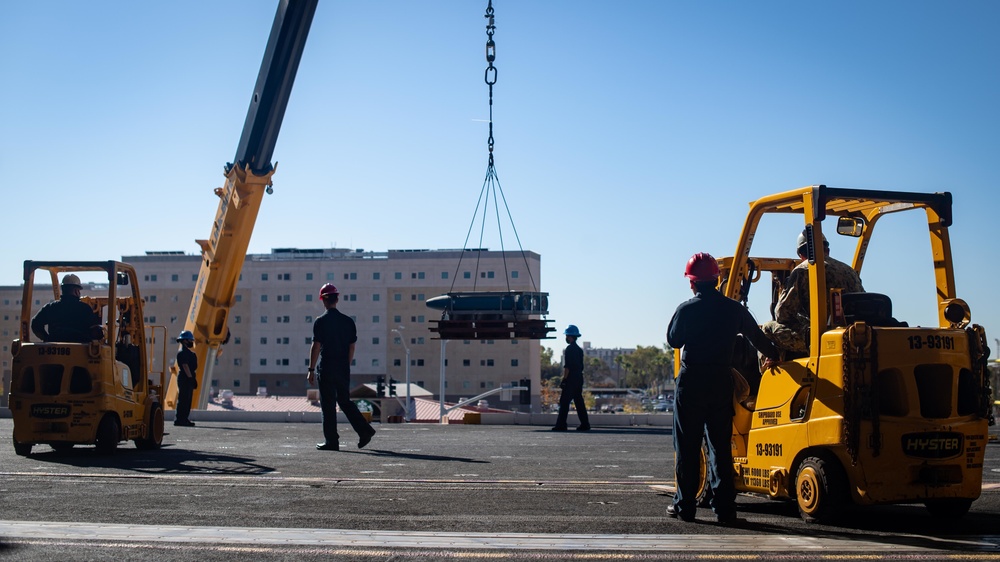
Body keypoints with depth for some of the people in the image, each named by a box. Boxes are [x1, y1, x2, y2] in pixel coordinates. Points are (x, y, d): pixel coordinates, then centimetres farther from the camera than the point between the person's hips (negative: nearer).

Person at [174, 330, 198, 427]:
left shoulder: (187, 352, 21)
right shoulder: (182, 352, -12)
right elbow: (185, 366, -20)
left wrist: (193, 378, 20)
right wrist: (191, 378, -22)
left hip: (189, 379, 11)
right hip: (185, 378, -11)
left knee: (187, 400, 12)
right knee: (183, 399, -11)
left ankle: (184, 419, 16)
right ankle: (180, 419, -11)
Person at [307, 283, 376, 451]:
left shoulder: (321, 322, -9)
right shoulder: (348, 321, 7)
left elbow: (316, 347, -11)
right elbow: (352, 347, 9)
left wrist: (311, 370, -6)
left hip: (327, 369, -5)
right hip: (343, 369, 5)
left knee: (328, 405, 1)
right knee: (345, 401, 17)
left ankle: (332, 441, 3)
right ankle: (365, 430, 6)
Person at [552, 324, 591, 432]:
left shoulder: (569, 349, -11)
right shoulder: (579, 350, 17)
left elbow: (567, 366, -17)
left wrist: (564, 379, -16)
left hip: (571, 379, -9)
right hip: (579, 379, 9)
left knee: (564, 402, -8)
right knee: (579, 402, 10)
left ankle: (561, 425, -12)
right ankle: (585, 424, 9)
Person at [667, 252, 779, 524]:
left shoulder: (686, 309, -8)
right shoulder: (734, 309, 2)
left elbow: (673, 340, 7)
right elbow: (757, 338, 14)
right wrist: (776, 354, 31)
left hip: (691, 383, -3)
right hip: (722, 384, 3)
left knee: (687, 447, 5)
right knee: (721, 446, 7)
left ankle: (685, 505, 7)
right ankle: (724, 507, 4)